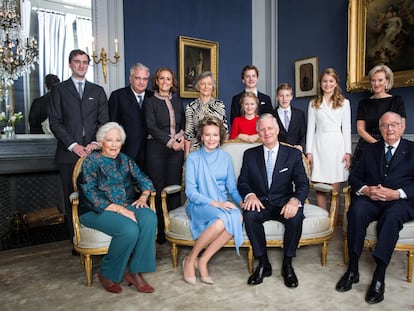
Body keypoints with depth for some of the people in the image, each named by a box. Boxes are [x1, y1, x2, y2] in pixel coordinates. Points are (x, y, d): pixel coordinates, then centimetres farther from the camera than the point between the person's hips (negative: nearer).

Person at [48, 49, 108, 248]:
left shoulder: (97, 91, 16)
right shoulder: (59, 90, 10)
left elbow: (104, 121, 8)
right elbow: (55, 122, 1)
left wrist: (95, 143, -8)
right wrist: (73, 145, -10)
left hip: (94, 151, 1)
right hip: (69, 153, -1)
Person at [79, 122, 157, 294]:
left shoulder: (125, 160, 14)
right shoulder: (91, 161, -3)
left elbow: (143, 179, 13)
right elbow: (91, 194, -13)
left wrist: (144, 196, -10)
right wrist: (119, 209, -22)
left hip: (126, 206, 5)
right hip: (97, 210, -5)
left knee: (149, 218, -26)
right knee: (129, 229, -32)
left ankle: (135, 272, -16)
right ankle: (107, 274, -7)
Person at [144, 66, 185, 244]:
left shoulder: (177, 102, 17)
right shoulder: (150, 102, 3)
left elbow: (183, 123, 21)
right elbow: (151, 127, -7)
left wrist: (182, 136, 1)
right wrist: (170, 142, -12)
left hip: (176, 149, 4)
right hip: (157, 149, -3)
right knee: (158, 189, -3)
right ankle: (160, 231, 6)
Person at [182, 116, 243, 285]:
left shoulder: (225, 157, 11)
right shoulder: (193, 158, 0)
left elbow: (232, 187, 12)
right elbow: (190, 192, -7)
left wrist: (241, 201, -10)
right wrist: (215, 203, -19)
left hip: (222, 204, 4)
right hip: (199, 205, -4)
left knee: (238, 217, -30)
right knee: (222, 219, -35)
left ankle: (203, 260, -16)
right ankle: (190, 259, -12)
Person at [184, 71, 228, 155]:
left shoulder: (220, 104, 5)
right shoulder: (191, 106, 1)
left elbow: (225, 128, 8)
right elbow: (188, 133, 3)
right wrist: (187, 154, 1)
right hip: (197, 149, -1)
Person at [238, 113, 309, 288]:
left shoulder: (293, 154, 4)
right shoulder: (250, 155, 8)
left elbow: (303, 184, -3)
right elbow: (242, 182, 5)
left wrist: (295, 200, -26)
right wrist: (250, 194, -20)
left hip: (284, 204, 0)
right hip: (260, 203, 1)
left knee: (296, 216, -32)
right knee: (249, 215, -31)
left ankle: (287, 264, -11)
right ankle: (263, 263, -12)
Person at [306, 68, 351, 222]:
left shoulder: (344, 103, 10)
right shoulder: (313, 104, 12)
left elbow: (346, 129, 6)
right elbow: (310, 128, 8)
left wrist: (348, 152, -2)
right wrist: (309, 151, 0)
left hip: (336, 146, -1)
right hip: (319, 146, 1)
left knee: (334, 190, -2)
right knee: (319, 190, 1)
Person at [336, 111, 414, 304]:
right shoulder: (370, 149, 21)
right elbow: (355, 176, 13)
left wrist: (397, 193, -16)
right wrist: (365, 189, -8)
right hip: (370, 199, 2)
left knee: (391, 216, -36)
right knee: (357, 210, -32)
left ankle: (379, 276, -33)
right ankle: (352, 270, -24)